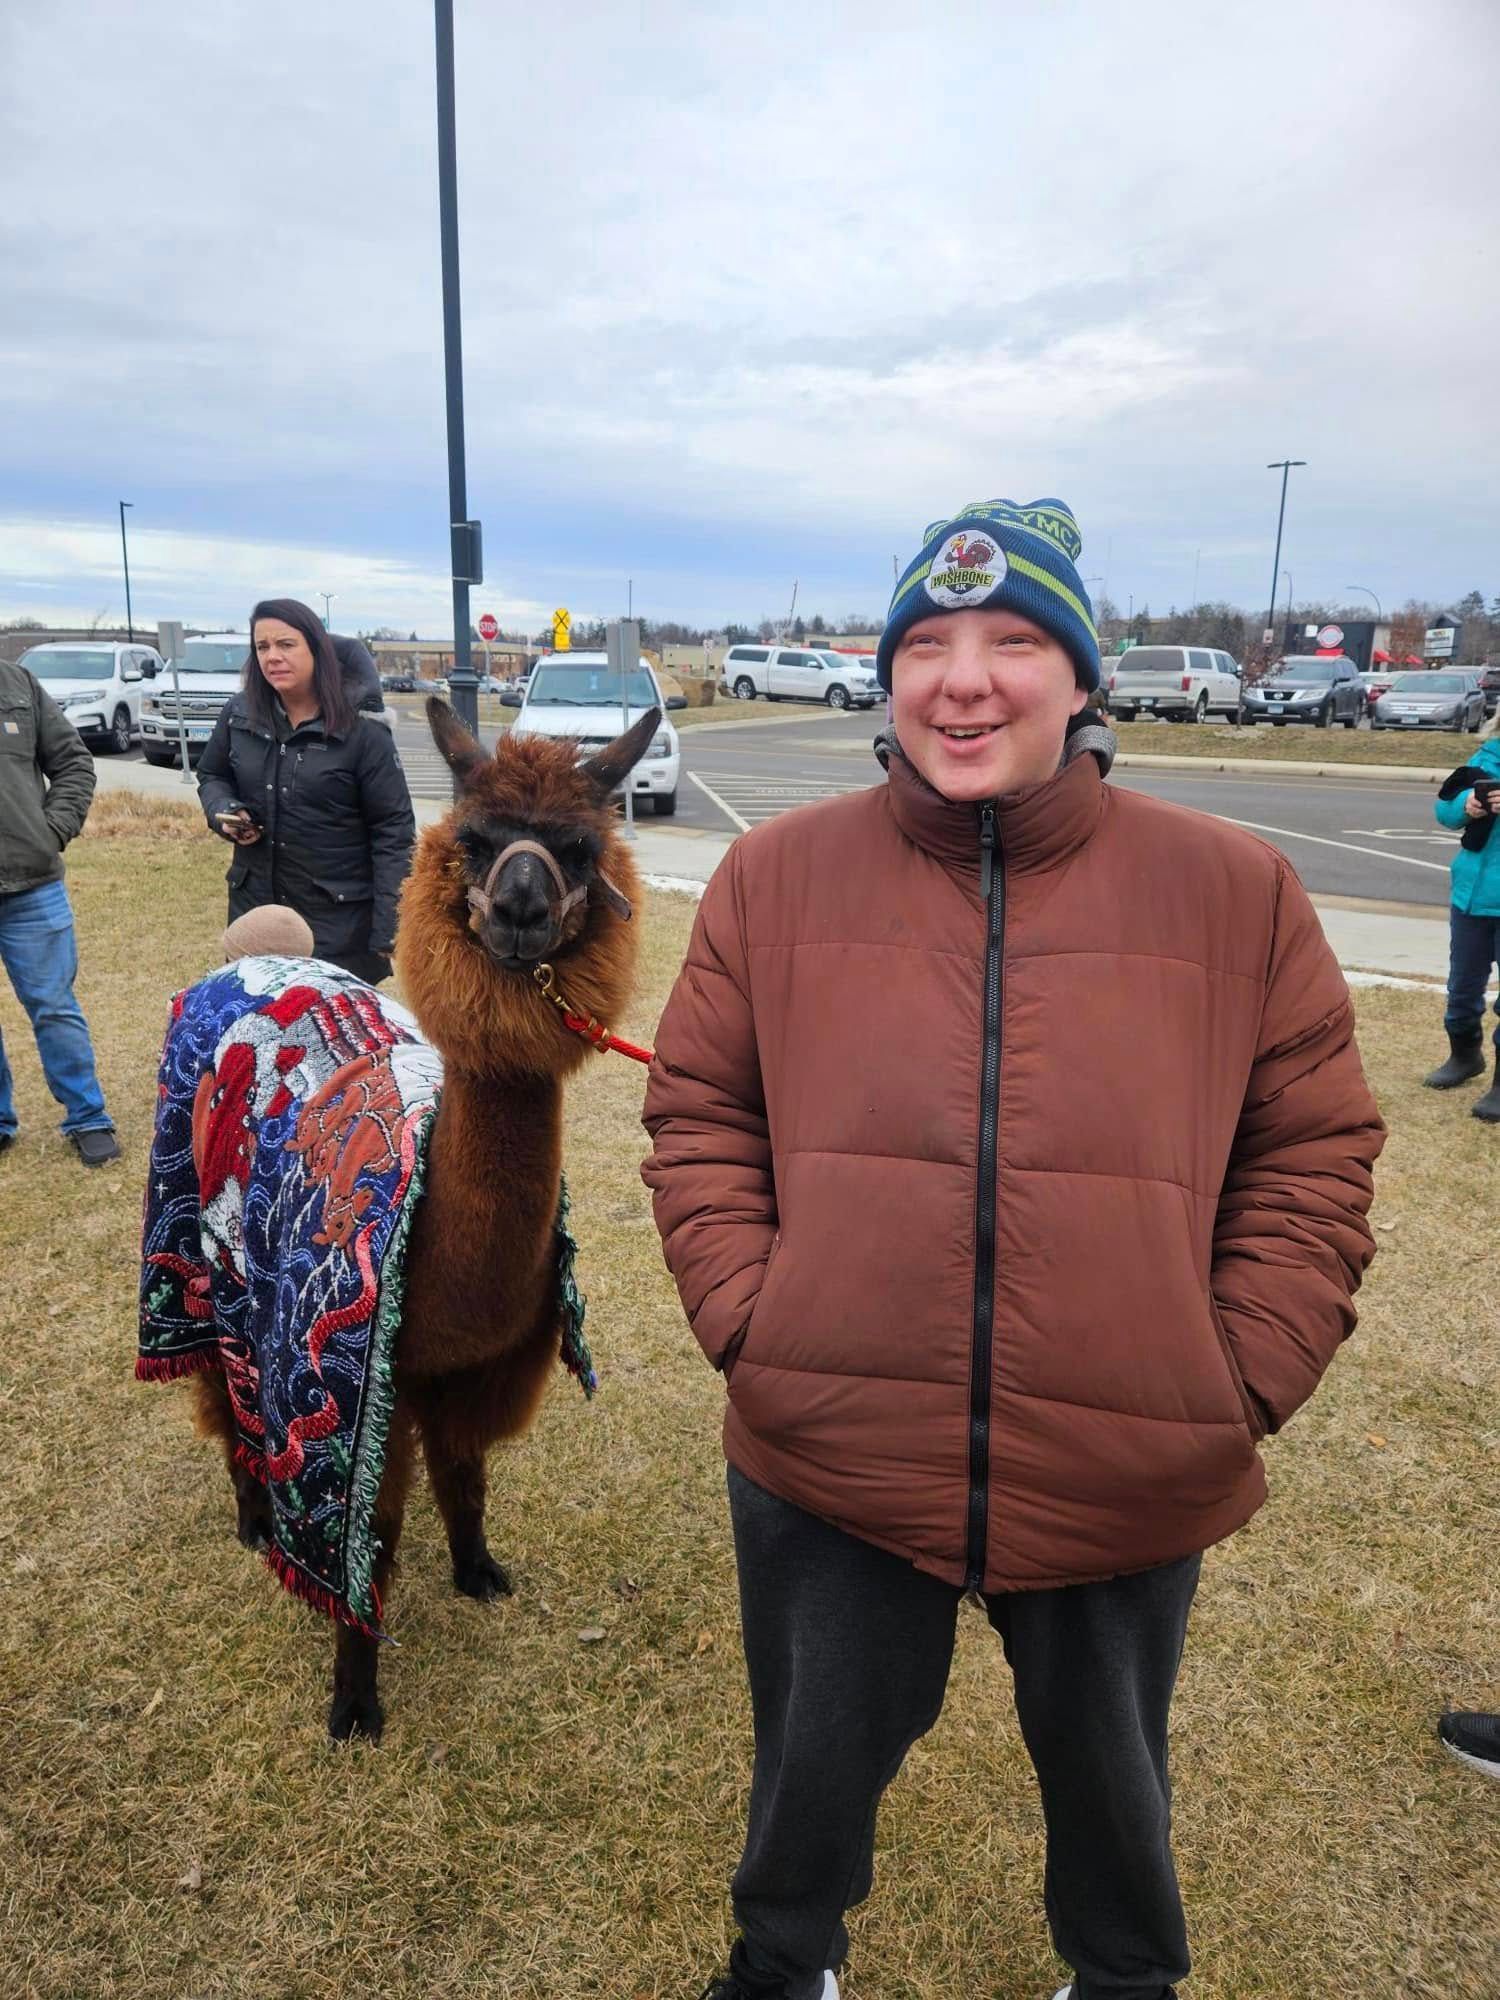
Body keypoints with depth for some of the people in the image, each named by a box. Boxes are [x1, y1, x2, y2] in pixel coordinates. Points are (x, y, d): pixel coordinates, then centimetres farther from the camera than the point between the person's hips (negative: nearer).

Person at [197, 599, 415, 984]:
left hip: (340, 916, -4)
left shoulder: (362, 729, -12)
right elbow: (211, 775, 20)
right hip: (254, 905, 4)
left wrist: (389, 928, -16)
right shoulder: (239, 714, 1)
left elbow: (393, 830, -11)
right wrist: (224, 812, -5)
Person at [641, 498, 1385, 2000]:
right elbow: (698, 1117, 1)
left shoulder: (1233, 889, -6)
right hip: (829, 1471, 0)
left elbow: (1315, 1150, -1)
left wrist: (1239, 1380, -7)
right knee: (814, 1763, 25)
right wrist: (748, 1320, -8)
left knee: (1111, 1782, 29)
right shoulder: (778, 875, -5)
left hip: (1131, 1486, 1)